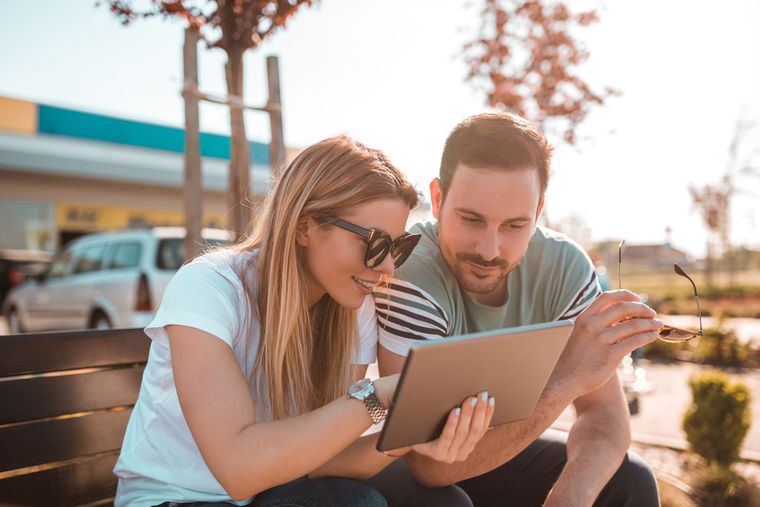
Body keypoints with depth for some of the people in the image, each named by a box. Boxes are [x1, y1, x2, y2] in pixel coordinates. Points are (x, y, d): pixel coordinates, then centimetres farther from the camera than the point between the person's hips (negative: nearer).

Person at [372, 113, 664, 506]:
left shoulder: (564, 266, -16)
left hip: (502, 448, 5)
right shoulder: (406, 271, -31)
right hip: (408, 462, -5)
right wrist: (565, 379, -43)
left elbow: (605, 413, -15)